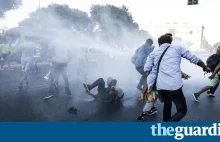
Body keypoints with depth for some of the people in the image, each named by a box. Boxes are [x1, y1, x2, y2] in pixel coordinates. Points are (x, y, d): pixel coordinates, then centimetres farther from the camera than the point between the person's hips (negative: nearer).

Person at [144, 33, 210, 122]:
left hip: (160, 87, 4)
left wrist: (151, 85, 15)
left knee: (167, 105, 30)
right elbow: (195, 59, 19)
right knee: (182, 111, 14)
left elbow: (147, 70, 3)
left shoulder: (153, 53, 16)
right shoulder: (178, 48, 12)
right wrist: (205, 68, 35)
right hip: (174, 86, -4)